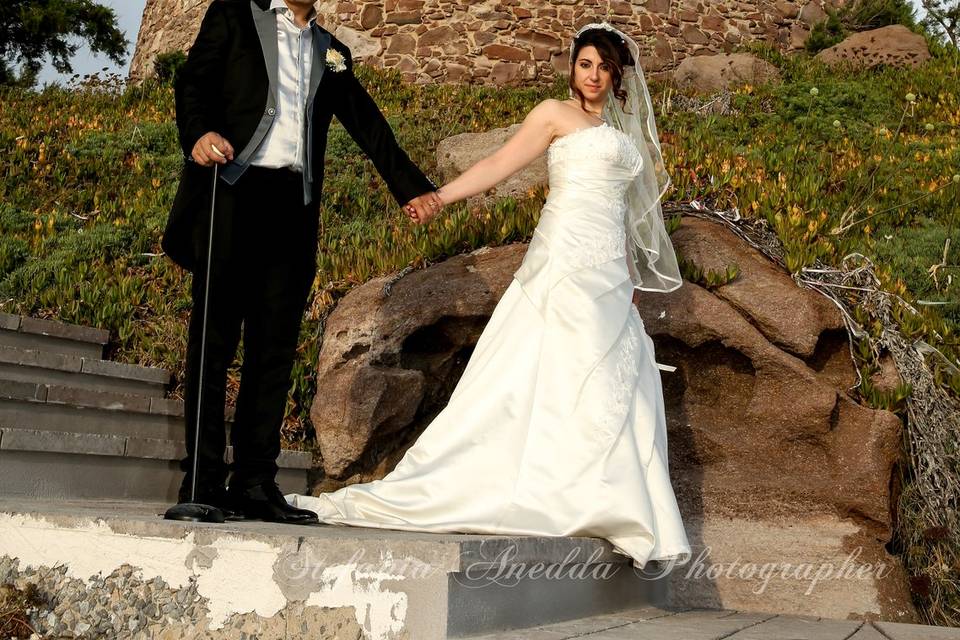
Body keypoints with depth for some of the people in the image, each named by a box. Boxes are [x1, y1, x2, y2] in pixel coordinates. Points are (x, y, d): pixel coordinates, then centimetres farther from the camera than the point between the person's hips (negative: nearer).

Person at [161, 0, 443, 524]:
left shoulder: (331, 52, 25)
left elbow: (367, 123, 23)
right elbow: (193, 80, 2)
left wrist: (411, 186, 18)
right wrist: (198, 132, -19)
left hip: (294, 207, 4)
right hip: (231, 192, -4)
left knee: (275, 347, 0)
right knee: (215, 339, -3)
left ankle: (255, 481, 4)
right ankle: (203, 480, 0)